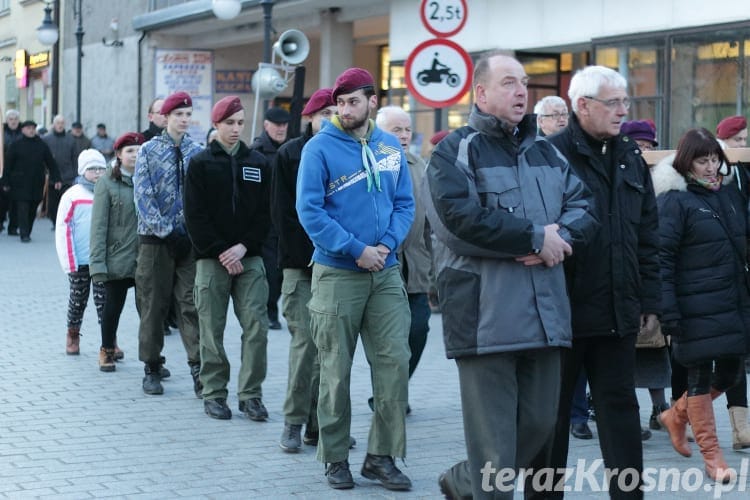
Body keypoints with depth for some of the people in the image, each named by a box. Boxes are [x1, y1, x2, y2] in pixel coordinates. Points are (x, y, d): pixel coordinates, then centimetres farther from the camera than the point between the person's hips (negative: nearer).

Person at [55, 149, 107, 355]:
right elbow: (62, 230, -3)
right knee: (78, 299, 13)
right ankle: (72, 336, 30)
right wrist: (68, 262, -8)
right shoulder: (72, 196, -3)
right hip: (80, 261, -1)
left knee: (104, 300, -1)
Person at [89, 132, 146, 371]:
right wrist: (97, 262, -11)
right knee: (113, 305, 9)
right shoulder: (107, 183, -2)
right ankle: (107, 350, 27)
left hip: (145, 259, 2)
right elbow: (99, 225, -5)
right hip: (117, 258, -2)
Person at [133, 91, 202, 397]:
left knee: (192, 304, -5)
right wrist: (166, 231, -12)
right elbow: (143, 196, -5)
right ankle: (152, 368, 15)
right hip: (156, 238, -1)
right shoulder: (149, 150, 1)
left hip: (190, 239, 1)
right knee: (153, 305, 5)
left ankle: (198, 368, -6)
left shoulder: (197, 152, 6)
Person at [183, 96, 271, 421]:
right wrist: (221, 252, -10)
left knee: (256, 327, -5)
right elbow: (195, 217, -2)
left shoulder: (257, 163, 10)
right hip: (212, 259, -2)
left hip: (249, 258, 2)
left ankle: (251, 394, 2)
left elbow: (266, 212, 6)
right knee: (212, 330, 2)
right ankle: (214, 394, 11)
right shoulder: (201, 164, 3)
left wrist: (244, 246, -7)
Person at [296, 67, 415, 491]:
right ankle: (336, 458, 14)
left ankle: (383, 456, 10)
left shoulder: (391, 147, 8)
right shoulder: (320, 147, -5)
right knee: (336, 369, 3)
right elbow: (309, 210, -11)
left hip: (386, 273, 4)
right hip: (337, 272, -3)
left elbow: (405, 203, 9)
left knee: (394, 363, -1)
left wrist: (388, 244, -9)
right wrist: (356, 249, -16)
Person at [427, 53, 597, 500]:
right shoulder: (456, 152, -3)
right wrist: (537, 237, -13)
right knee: (494, 437, -3)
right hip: (485, 317, -7)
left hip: (544, 312, 7)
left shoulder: (545, 152, 18)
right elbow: (461, 218, -18)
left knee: (540, 422, 12)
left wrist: (560, 237, -11)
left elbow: (584, 207, 12)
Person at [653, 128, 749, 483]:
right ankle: (712, 456, 13)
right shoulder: (675, 200, -9)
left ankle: (676, 415, 35)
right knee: (700, 375, 3)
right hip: (696, 307, -7)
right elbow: (662, 259, -13)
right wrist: (668, 311, -18)